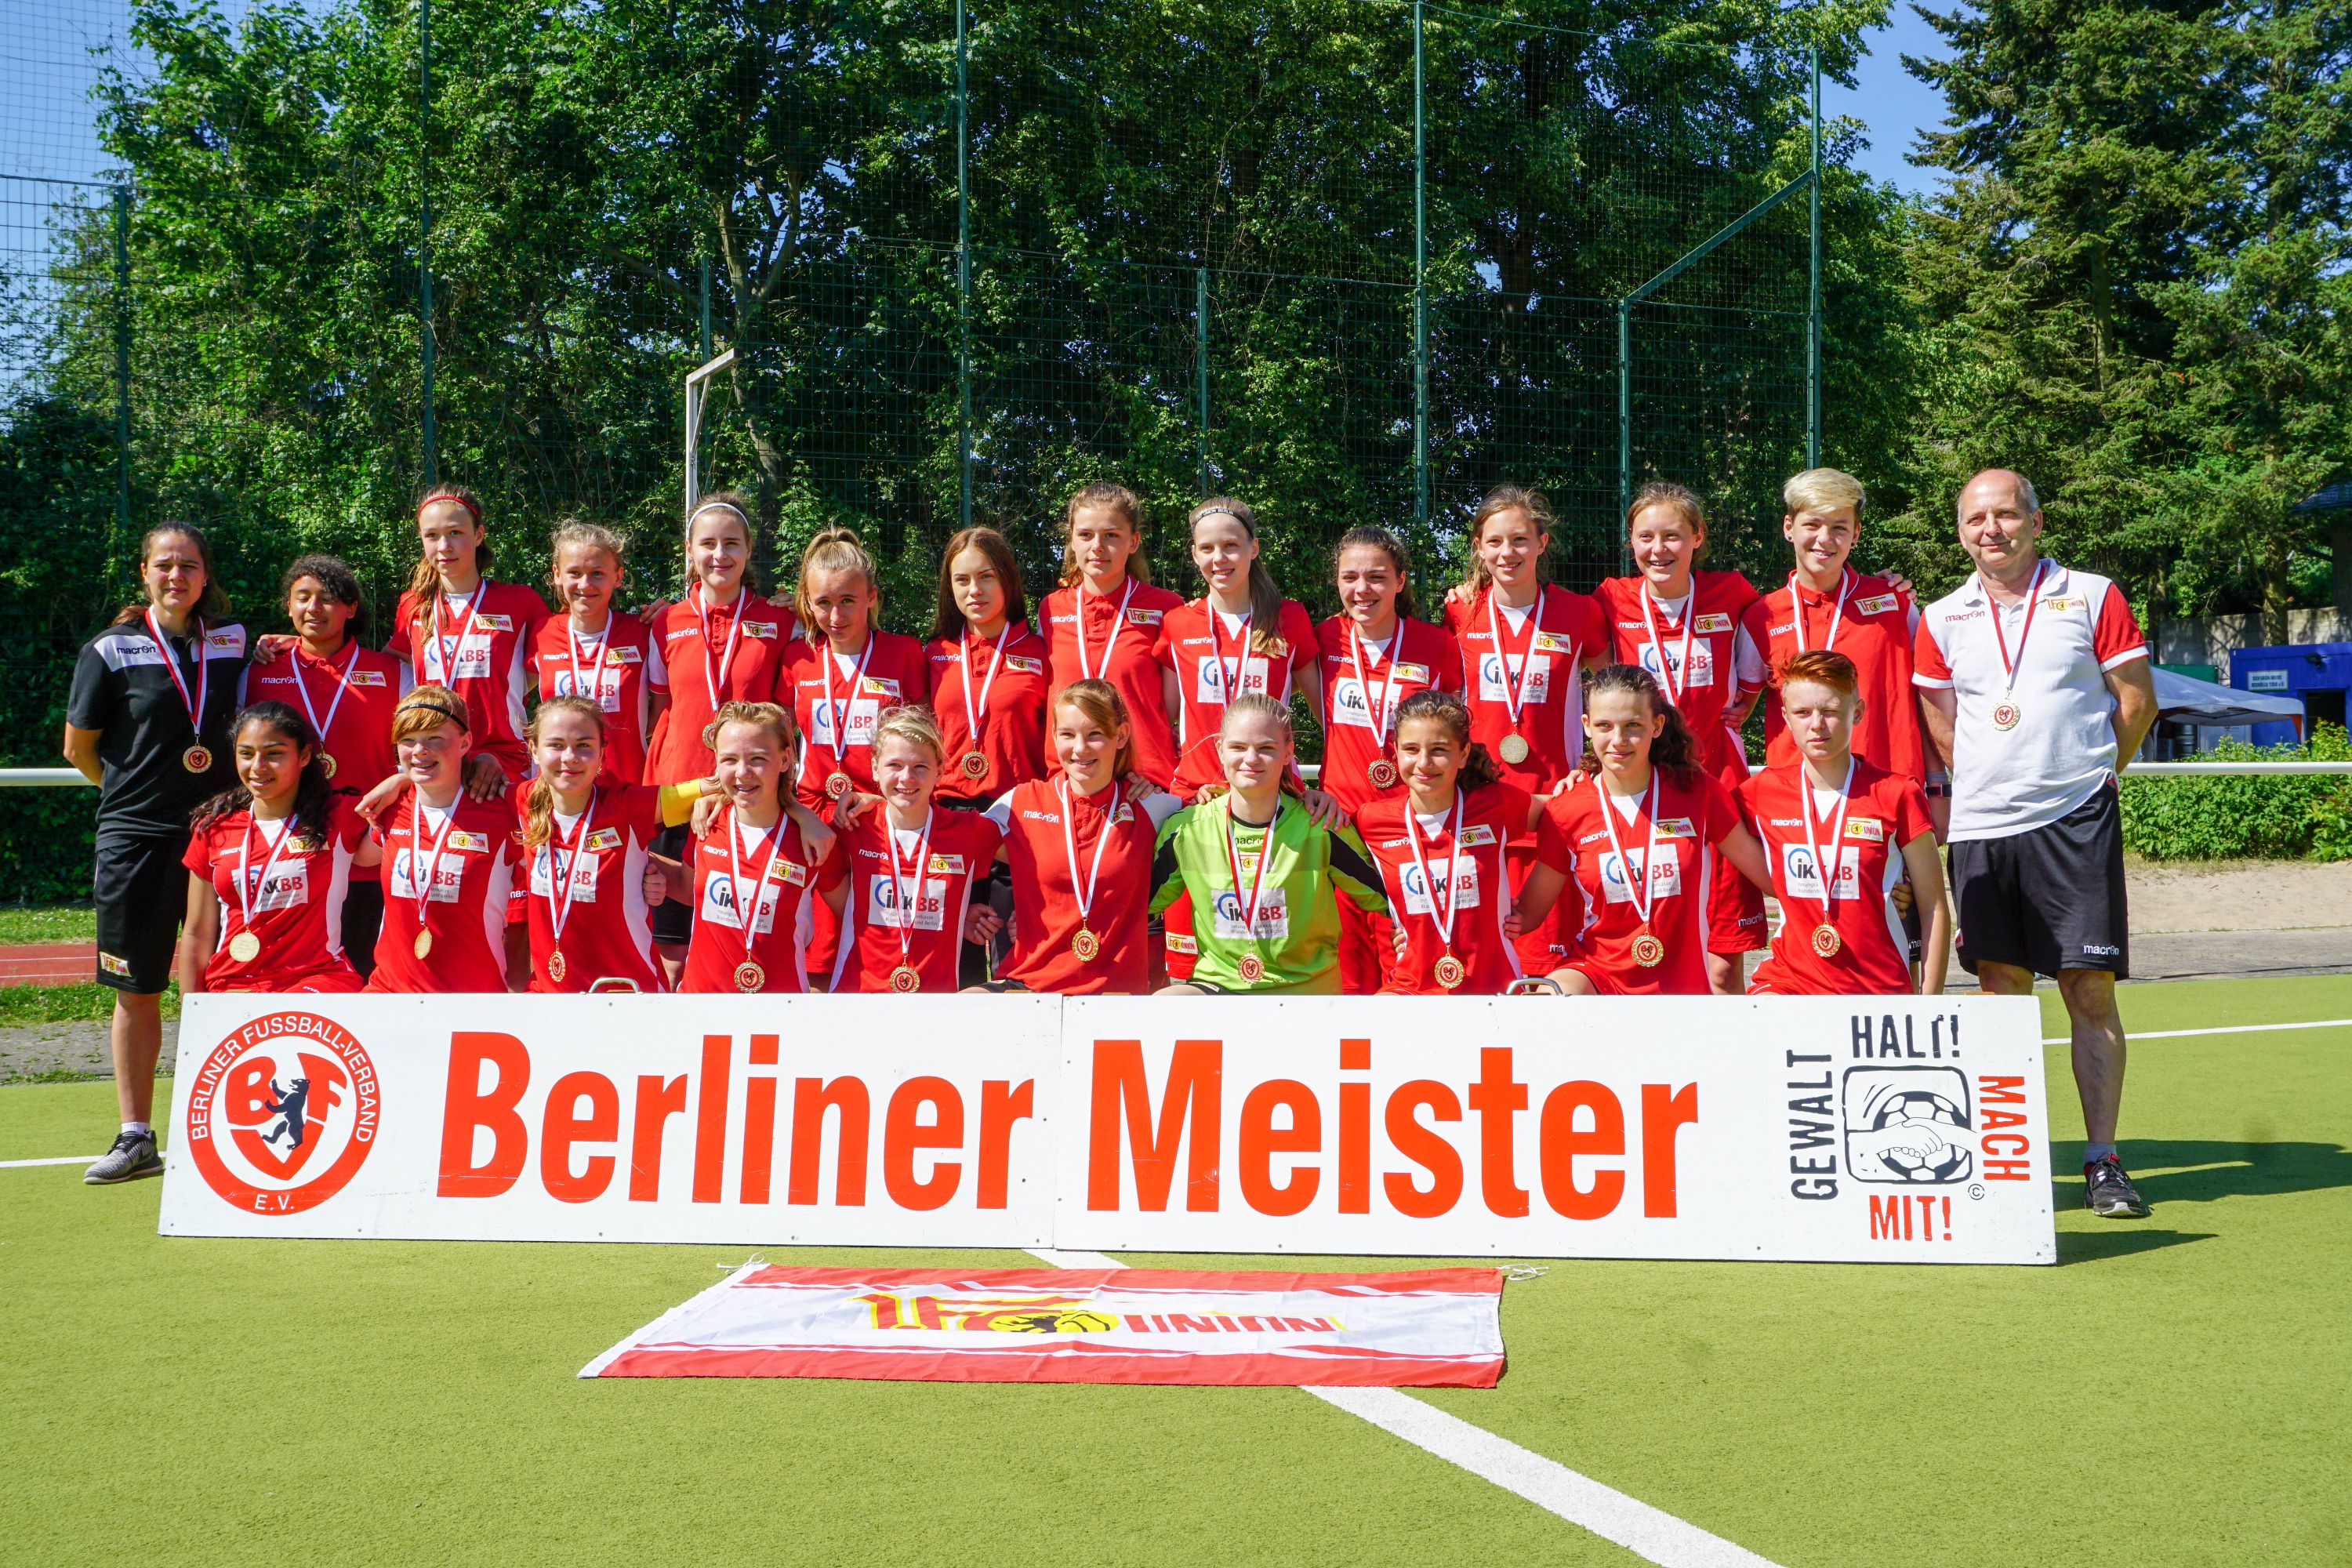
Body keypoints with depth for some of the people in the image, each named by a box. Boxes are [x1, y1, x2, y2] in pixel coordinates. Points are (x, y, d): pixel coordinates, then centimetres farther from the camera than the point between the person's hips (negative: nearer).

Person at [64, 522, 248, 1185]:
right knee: (136, 990, 5)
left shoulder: (234, 642, 6)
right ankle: (136, 1137, 13)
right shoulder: (111, 651, -1)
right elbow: (78, 746, 8)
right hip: (135, 837, -1)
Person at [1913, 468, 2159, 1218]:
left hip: (2075, 822, -2)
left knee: (2090, 990, -4)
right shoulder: (1942, 619, 10)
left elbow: (2137, 701, 6)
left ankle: (2102, 1163, 4)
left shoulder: (2092, 596, 3)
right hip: (1980, 826, 2)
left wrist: (2086, 776, 8)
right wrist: (1998, 784, 10)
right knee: (2003, 990, 4)